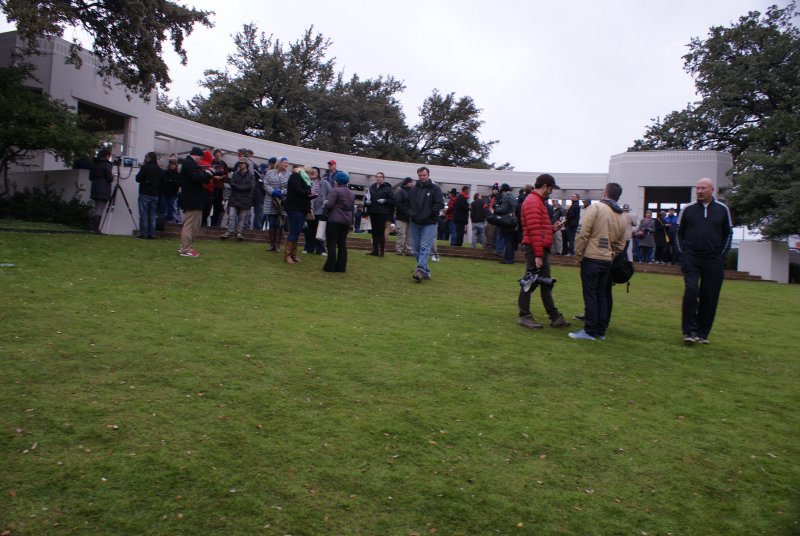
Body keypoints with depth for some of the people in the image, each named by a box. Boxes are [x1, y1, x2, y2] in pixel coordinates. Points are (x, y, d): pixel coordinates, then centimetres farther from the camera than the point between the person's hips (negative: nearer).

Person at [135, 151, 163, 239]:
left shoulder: (145, 167, -8)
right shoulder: (160, 170, 5)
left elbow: (138, 179, -8)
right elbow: (162, 183, 8)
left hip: (144, 194, -4)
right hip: (155, 195, 4)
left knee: (143, 215, -1)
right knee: (152, 215, 8)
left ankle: (143, 233, -3)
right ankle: (151, 234, 6)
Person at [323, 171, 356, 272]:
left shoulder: (335, 190, -10)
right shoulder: (352, 193, 14)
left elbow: (329, 205, -15)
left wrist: (325, 203, 5)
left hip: (334, 220, -7)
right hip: (346, 221, 7)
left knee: (332, 243, -2)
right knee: (342, 244, 9)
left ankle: (330, 266, -3)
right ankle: (341, 266, 9)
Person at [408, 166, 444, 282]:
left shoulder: (435, 189, -1)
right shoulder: (413, 190, 12)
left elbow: (440, 204, -8)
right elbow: (407, 204, 23)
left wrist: (428, 214, -15)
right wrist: (410, 214, 6)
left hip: (429, 224, -5)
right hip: (415, 223, 5)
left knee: (425, 248, -14)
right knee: (416, 249, 6)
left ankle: (420, 270, -22)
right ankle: (426, 272, 16)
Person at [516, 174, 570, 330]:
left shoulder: (538, 201, 19)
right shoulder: (533, 202, -14)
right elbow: (534, 231, -21)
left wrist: (553, 228, 10)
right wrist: (538, 255, -24)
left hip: (542, 249, 11)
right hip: (535, 249, -11)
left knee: (546, 283, 13)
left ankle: (554, 317, 20)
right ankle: (524, 316, 6)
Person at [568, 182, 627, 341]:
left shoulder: (595, 208, -8)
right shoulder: (622, 217, 12)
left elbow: (583, 233, -13)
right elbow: (620, 244, 15)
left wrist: (578, 254, -6)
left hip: (591, 258, -6)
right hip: (608, 261, 6)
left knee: (590, 295, -2)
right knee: (603, 295, 12)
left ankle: (590, 331, 0)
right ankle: (601, 331, 17)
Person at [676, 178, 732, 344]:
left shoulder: (722, 209, 6)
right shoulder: (688, 209, 4)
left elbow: (728, 233, 14)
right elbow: (679, 233, 13)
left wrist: (721, 254, 5)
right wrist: (683, 253, 4)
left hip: (714, 261, 1)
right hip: (691, 259, -1)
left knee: (709, 298, 2)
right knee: (691, 291, -16)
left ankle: (702, 333, 13)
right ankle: (689, 330, -6)